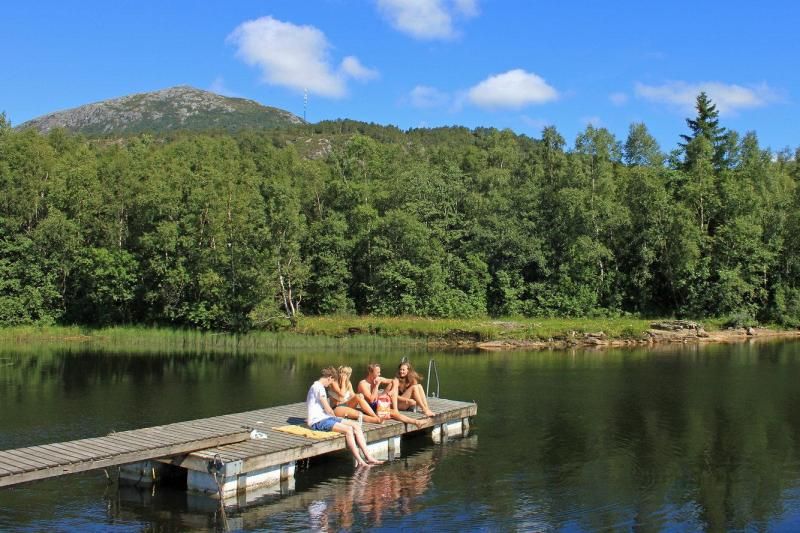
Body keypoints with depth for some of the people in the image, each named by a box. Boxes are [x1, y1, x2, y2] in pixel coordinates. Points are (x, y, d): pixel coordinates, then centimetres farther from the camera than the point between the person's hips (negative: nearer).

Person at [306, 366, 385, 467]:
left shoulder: (317, 386, 19)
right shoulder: (319, 387, -13)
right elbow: (327, 409, -12)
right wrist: (334, 417, 5)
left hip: (325, 417, 10)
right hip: (318, 422, -10)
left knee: (356, 426, -2)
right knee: (348, 429, -27)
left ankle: (368, 457, -7)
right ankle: (359, 461, -23)